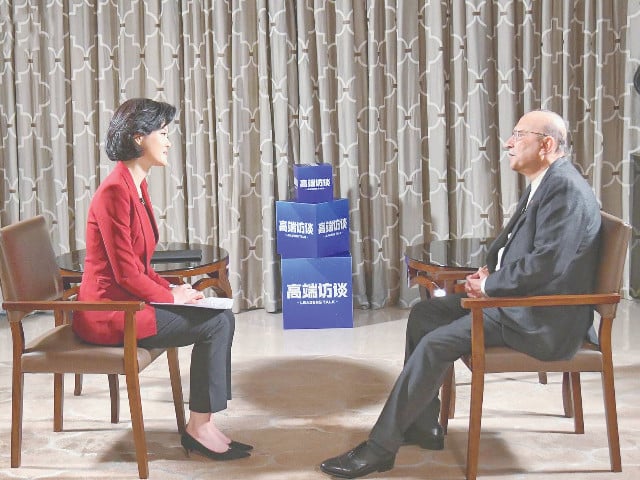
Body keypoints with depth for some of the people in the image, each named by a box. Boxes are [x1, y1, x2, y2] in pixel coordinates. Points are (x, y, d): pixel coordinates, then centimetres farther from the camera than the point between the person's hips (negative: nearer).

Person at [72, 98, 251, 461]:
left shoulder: (136, 186, 12)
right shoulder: (115, 192, -18)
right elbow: (125, 273, -20)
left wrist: (171, 288, 4)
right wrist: (171, 296, -8)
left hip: (128, 301, 9)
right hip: (109, 312, -9)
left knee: (222, 317, 1)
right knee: (216, 323, -13)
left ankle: (203, 425, 3)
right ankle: (200, 427, -2)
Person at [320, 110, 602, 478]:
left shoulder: (565, 188, -18)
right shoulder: (544, 183, 13)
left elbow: (546, 263, -27)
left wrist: (489, 285, -16)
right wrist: (489, 270, 4)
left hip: (542, 319, -10)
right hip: (517, 297, 10)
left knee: (437, 344, -19)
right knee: (424, 313, 6)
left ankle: (380, 448, -9)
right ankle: (423, 426, 11)